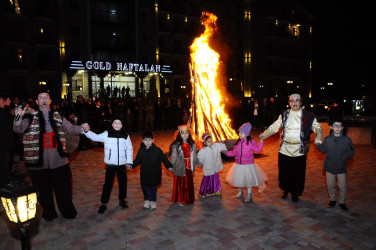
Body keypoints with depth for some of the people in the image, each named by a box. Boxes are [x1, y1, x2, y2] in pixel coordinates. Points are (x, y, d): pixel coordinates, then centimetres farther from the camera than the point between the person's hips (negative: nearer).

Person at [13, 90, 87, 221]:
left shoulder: (57, 116, 8)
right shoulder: (31, 117, 2)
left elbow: (70, 128, 11)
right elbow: (18, 129, -11)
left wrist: (82, 128, -7)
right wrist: (19, 118, -30)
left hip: (58, 158, 1)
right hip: (39, 160, -1)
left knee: (63, 186, 9)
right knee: (43, 188, 12)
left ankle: (67, 210, 29)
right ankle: (48, 212, 33)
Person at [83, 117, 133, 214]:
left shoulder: (125, 136, 1)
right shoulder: (106, 134, -4)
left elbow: (129, 149, 6)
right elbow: (96, 137, -14)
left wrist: (129, 162, 2)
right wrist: (87, 131, -31)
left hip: (122, 164, 2)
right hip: (111, 164, -2)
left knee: (123, 182, 13)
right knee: (108, 184, 1)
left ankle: (122, 200, 32)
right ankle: (104, 203, 14)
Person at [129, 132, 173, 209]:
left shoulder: (157, 150, -10)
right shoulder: (141, 151, -2)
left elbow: (164, 159, -5)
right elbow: (137, 160, 11)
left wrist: (169, 166, -14)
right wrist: (132, 165, -1)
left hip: (154, 174, -2)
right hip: (144, 173, 2)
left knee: (153, 188, 10)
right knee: (145, 188, 9)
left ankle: (153, 201, 30)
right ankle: (146, 200, 34)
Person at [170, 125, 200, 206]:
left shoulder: (192, 144, 3)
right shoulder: (176, 145, -10)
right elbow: (173, 157, -7)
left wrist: (197, 163, 18)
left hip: (189, 168, 4)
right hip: (180, 168, -4)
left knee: (189, 184, 14)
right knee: (180, 184, 6)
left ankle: (189, 199, 31)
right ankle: (180, 200, 22)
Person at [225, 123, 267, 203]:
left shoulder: (251, 142, -10)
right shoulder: (238, 142, 1)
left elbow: (258, 149, -10)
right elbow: (234, 152, 8)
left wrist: (261, 141, -17)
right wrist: (226, 152, 2)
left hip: (248, 165, -4)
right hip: (238, 165, 4)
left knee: (248, 180, 4)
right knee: (238, 179, 15)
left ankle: (249, 195, 21)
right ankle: (240, 192, 40)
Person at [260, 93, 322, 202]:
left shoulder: (308, 116, 1)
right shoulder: (284, 115, 7)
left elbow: (318, 128, 7)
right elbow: (274, 127, 8)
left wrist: (318, 139, -11)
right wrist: (264, 134, -6)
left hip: (300, 150, -1)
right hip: (284, 149, 2)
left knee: (298, 173, 6)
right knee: (284, 172, 11)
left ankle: (295, 193, 28)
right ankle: (285, 190, 35)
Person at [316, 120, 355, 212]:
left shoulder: (347, 140, -8)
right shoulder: (327, 139, -4)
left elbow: (352, 152, -1)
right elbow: (323, 150, 8)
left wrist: (346, 157, -19)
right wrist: (318, 145, -8)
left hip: (341, 167, -1)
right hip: (330, 166, 1)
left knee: (342, 187, 7)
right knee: (330, 185, 13)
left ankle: (342, 202, 29)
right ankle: (332, 200, 34)